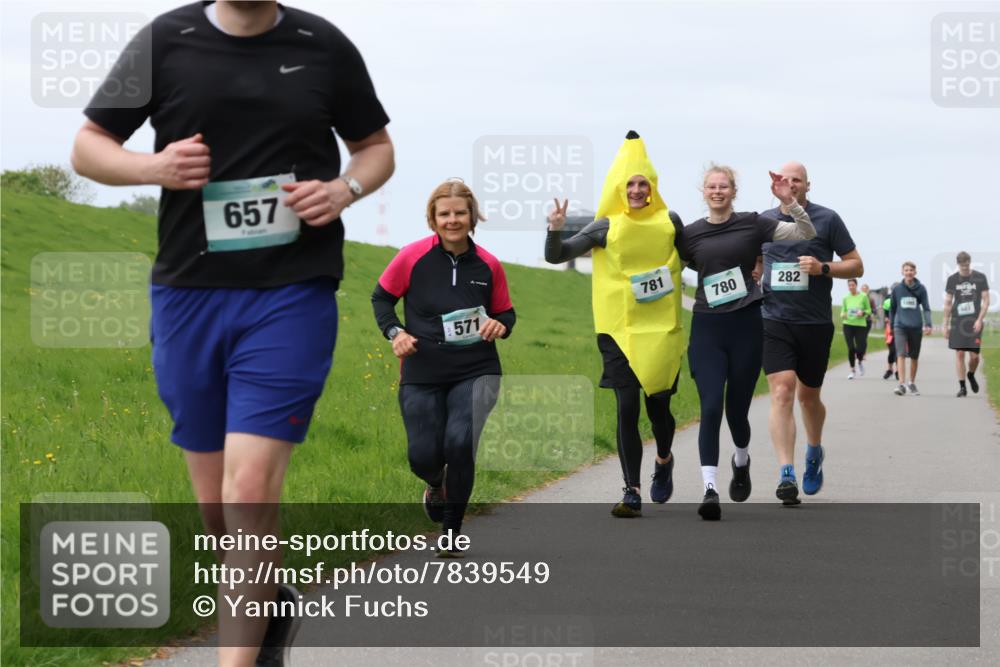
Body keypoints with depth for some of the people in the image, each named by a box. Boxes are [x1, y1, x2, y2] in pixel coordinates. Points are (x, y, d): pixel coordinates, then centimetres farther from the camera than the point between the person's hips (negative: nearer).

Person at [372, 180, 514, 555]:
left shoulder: (488, 265, 0)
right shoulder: (413, 257, -5)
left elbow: (506, 314, 13)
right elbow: (381, 297, 7)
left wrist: (500, 326, -10)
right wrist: (395, 332, -9)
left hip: (476, 372, 0)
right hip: (422, 373, 0)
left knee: (460, 443, -21)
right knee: (423, 456, -2)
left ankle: (452, 534, 2)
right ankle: (436, 485, 41)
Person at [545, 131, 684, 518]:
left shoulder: (670, 222, 4)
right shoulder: (606, 227, -1)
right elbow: (555, 257, -1)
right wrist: (555, 230, -18)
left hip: (662, 329, 1)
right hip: (619, 330, -1)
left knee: (658, 405, 5)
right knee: (627, 408, -7)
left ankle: (664, 461, 39)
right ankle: (632, 493, -3)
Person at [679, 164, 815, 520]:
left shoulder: (752, 224, 2)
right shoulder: (690, 234, 6)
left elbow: (807, 235, -1)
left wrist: (790, 202, -12)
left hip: (746, 325, -1)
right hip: (706, 329, 1)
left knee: (736, 410, 7)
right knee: (710, 408, -13)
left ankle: (741, 461, 40)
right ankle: (710, 489, -16)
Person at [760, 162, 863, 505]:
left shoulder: (827, 219, 0)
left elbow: (856, 266, 2)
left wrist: (823, 268, -15)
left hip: (815, 323, 0)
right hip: (774, 319, 0)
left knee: (808, 397, 13)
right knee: (782, 392, -15)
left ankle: (814, 452, 43)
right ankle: (787, 475, -20)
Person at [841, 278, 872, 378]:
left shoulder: (863, 296, -1)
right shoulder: (846, 298, 5)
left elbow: (869, 310, 5)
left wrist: (863, 313, -15)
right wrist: (843, 315, -9)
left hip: (861, 324, -1)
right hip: (848, 325, 1)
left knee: (860, 348, -6)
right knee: (851, 348, -4)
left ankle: (860, 361, 29)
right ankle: (852, 370, 11)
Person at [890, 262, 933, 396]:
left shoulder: (921, 289, 2)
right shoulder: (897, 289, 4)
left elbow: (926, 308, 1)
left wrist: (928, 325, -12)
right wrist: (891, 327, 16)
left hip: (916, 327, 1)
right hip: (900, 326, -1)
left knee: (914, 357, 11)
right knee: (901, 354, -15)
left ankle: (912, 383, 28)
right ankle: (902, 384, -21)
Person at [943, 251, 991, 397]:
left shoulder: (980, 278, 2)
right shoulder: (952, 279, 6)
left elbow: (986, 301, 1)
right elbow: (948, 303, 10)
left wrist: (979, 320, -9)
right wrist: (946, 324, 6)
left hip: (974, 323, -1)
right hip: (957, 321, 1)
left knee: (974, 356, -3)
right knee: (959, 354, -3)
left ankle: (971, 375, 29)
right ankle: (962, 387, 4)